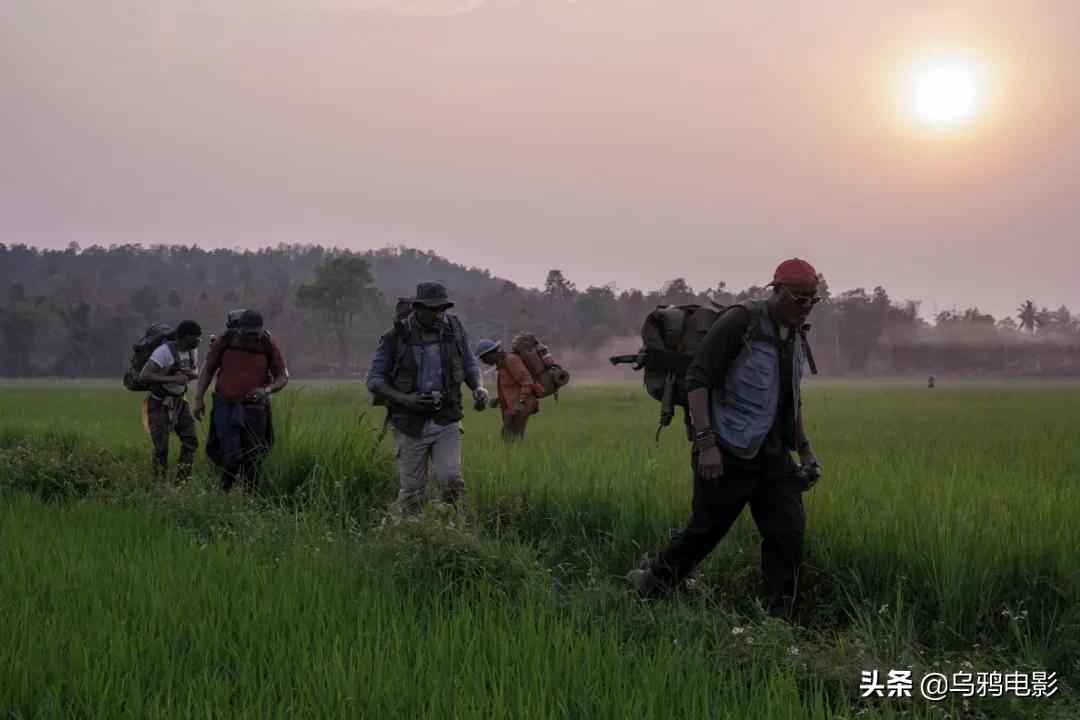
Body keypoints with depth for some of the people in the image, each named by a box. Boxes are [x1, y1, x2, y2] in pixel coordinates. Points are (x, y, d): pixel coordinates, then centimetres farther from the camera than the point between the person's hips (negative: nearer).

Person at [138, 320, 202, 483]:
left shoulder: (192, 350, -4)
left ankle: (182, 481, 7)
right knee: (161, 447, -7)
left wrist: (192, 373, -11)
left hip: (179, 402, 6)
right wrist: (173, 379, -38)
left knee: (191, 441, -4)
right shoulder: (164, 351, -26)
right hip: (159, 404, -6)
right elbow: (143, 377, -33)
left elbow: (196, 372, 14)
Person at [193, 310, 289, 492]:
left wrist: (266, 390, -18)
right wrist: (199, 398, 0)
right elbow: (208, 370, 8)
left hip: (254, 408, 1)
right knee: (230, 450, -18)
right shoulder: (225, 341, -3)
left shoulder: (269, 346, -3)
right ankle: (225, 491, 2)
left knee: (253, 456, 4)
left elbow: (283, 377, 2)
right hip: (225, 404, -1)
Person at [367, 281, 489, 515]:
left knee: (451, 478, -15)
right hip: (411, 425, -1)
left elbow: (470, 365, 14)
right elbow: (374, 379, -3)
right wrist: (404, 399, -18)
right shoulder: (396, 337, -8)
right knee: (411, 489, 6)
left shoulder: (454, 329, 0)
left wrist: (479, 387, -8)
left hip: (447, 422, 1)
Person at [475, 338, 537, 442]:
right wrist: (498, 400, 15)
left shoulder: (511, 360, -12)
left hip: (520, 407, -10)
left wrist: (521, 402, -26)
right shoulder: (502, 362, 17)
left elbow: (527, 381, -18)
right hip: (513, 407, 10)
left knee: (511, 439, -13)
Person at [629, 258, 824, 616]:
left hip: (774, 456, 7)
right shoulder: (740, 322, -13)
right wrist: (705, 440, -24)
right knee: (705, 530, 5)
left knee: (788, 534, -1)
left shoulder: (797, 338, 12)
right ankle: (652, 583, 28)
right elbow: (697, 380, -17)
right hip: (728, 455, -7)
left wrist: (805, 449, 23)